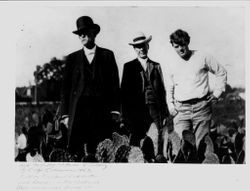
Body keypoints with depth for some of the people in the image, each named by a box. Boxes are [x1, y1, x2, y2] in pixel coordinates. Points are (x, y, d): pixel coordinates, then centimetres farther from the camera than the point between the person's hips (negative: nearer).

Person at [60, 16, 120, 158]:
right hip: (78, 111, 1)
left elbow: (115, 84, 7)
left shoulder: (107, 55, 12)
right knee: (75, 152, -8)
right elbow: (66, 87, 12)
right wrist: (65, 114, 3)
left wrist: (115, 110, -1)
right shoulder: (72, 58, 14)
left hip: (102, 112, -1)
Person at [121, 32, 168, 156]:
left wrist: (164, 112, 5)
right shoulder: (129, 67, 9)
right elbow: (124, 91, 6)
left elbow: (162, 89, 14)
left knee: (160, 139, -9)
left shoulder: (156, 66, 16)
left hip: (155, 107, 2)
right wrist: (125, 114, -1)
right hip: (137, 109, -1)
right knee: (136, 138, -4)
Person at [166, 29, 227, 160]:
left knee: (200, 145, -3)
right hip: (181, 109, 2)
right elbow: (169, 89, 26)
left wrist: (217, 93, 4)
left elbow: (221, 73, 12)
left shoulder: (202, 57, 4)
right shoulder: (173, 67, 14)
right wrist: (171, 106, 12)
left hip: (201, 107, -2)